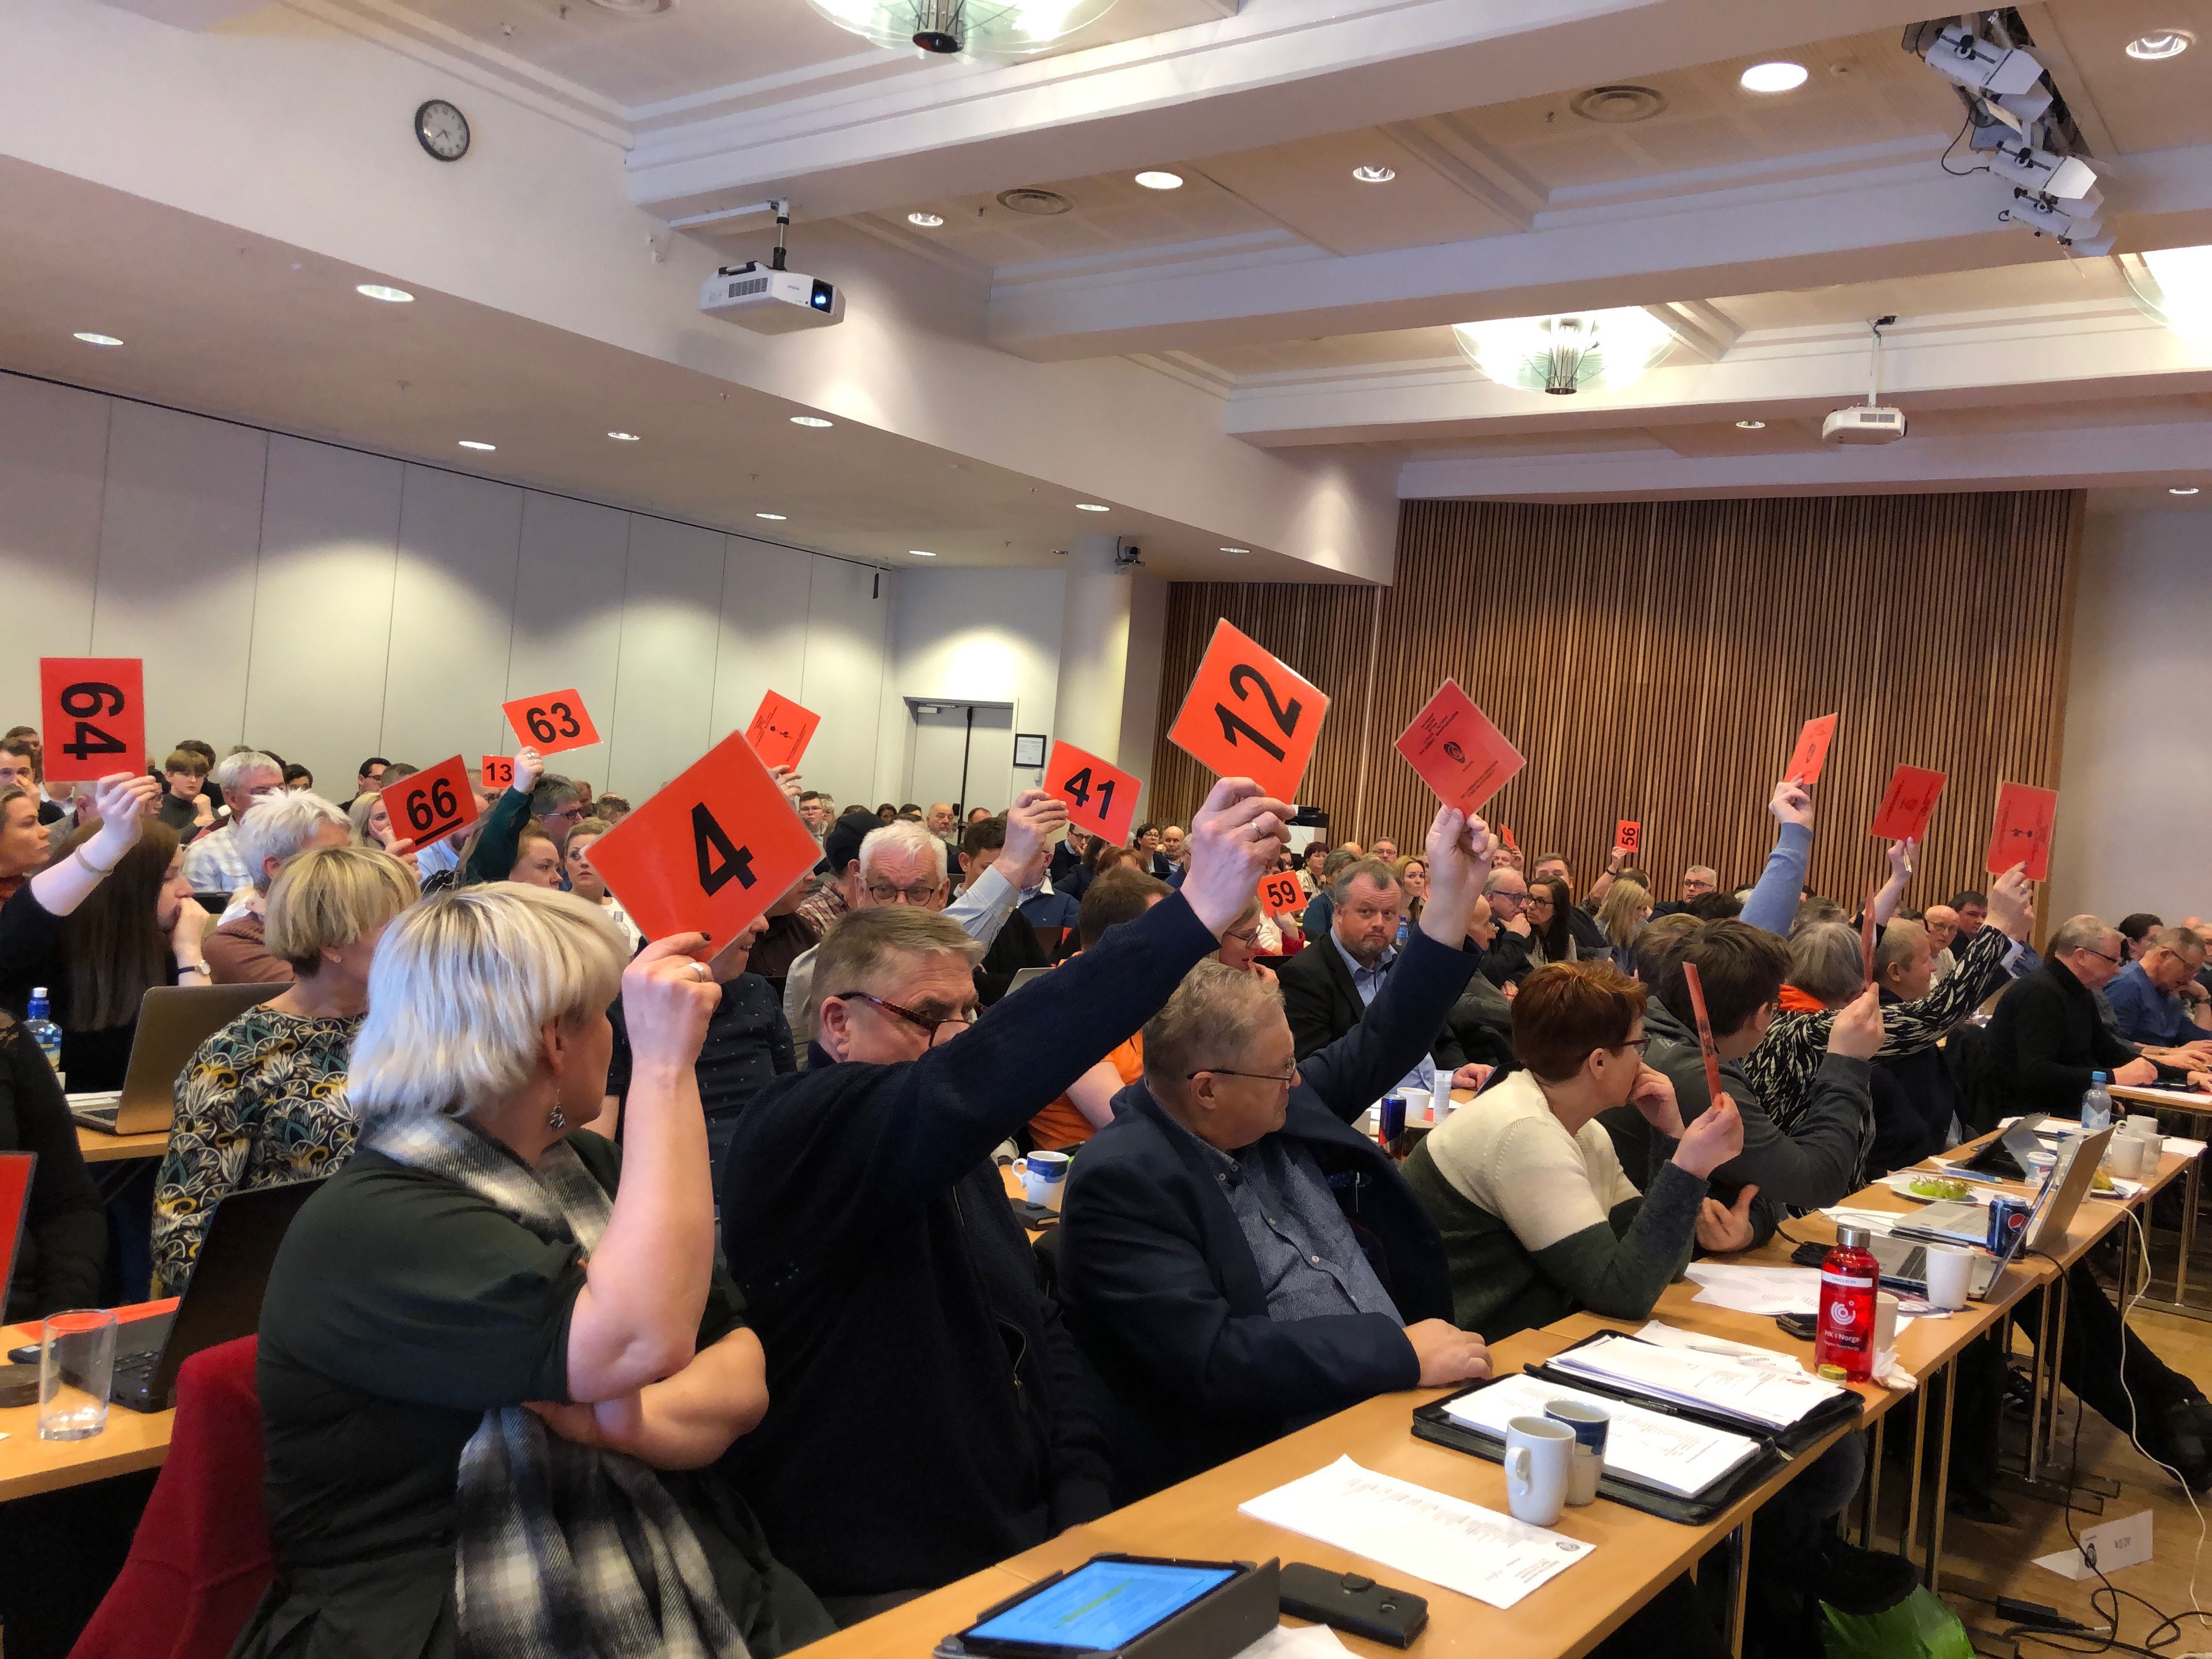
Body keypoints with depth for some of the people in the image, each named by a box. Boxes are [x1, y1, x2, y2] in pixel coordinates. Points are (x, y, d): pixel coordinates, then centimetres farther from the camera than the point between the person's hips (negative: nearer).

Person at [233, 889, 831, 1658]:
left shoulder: (590, 1169, 13)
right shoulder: (365, 1229, -11)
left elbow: (746, 1378, 7)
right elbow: (643, 1342, -25)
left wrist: (633, 1418, -14)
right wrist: (664, 1065, -22)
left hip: (696, 1594, 5)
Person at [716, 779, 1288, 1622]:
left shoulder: (950, 1152, 13)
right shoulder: (798, 1135, -17)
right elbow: (981, 1076, -35)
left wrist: (1083, 1505, 0)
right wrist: (1194, 912, -40)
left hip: (1024, 1543, 8)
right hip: (891, 1589, -8)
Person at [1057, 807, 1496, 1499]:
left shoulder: (1281, 1109, 6)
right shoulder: (1120, 1183, -17)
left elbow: (1378, 1048, 18)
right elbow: (1208, 1360, -24)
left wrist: (1453, 896, 11)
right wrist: (1402, 1352, -22)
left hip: (1397, 1392, 9)